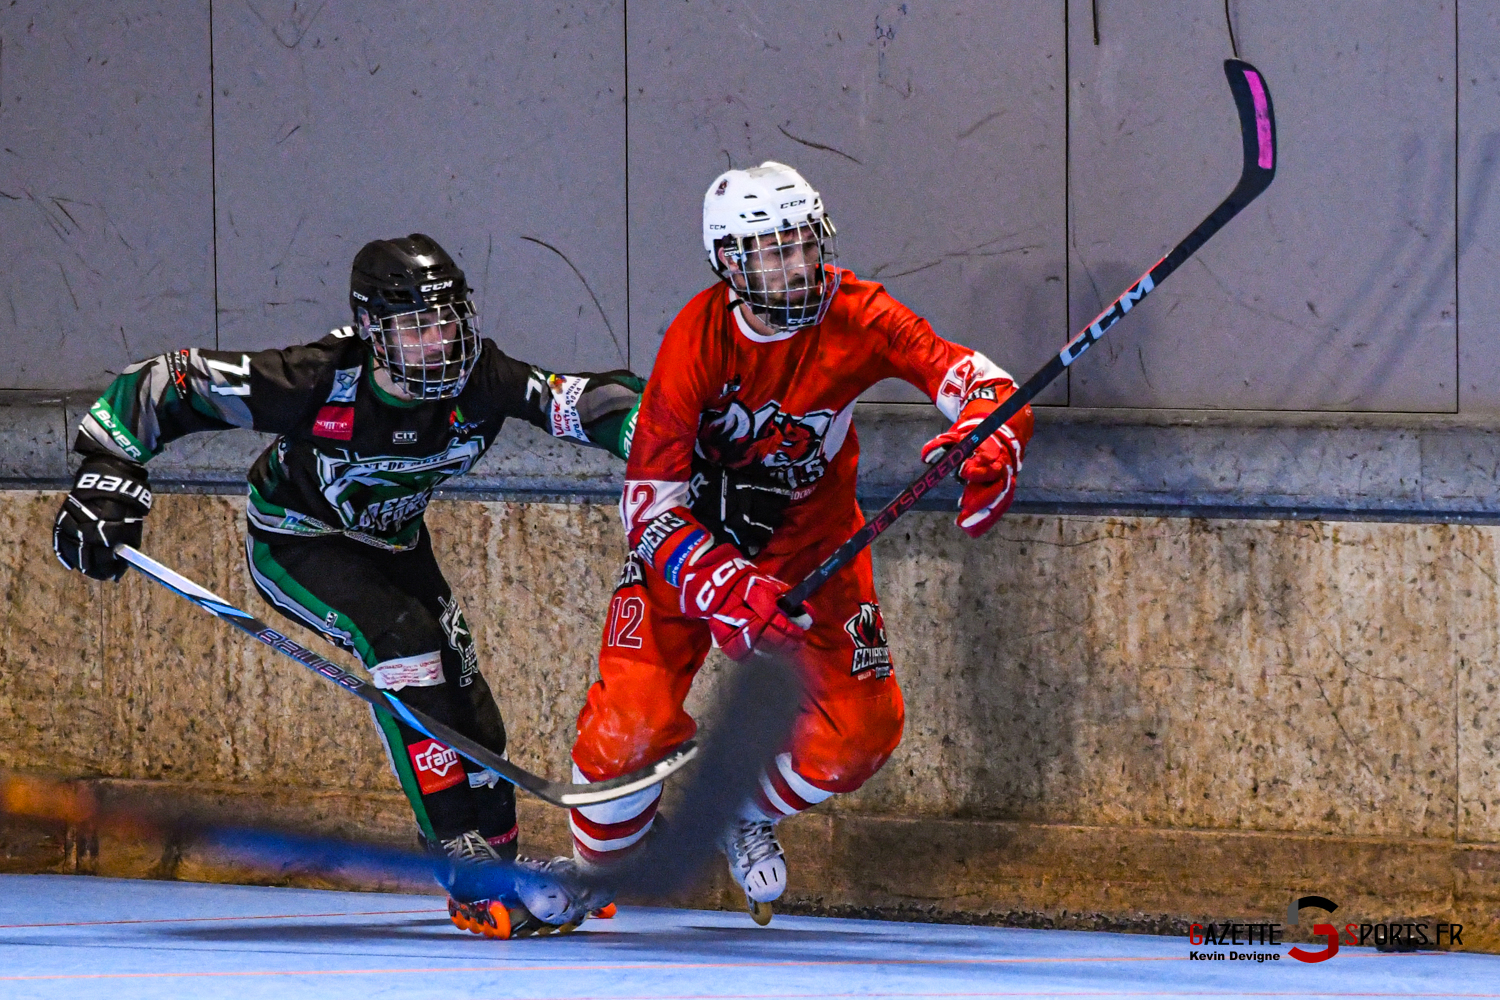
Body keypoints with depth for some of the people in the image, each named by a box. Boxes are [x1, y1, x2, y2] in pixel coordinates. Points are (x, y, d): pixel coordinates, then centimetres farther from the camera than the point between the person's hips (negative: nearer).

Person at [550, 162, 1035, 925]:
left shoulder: (854, 317, -22)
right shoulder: (698, 339, -27)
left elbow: (964, 375, -28)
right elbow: (650, 498, -28)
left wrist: (989, 443, -53)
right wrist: (724, 587, -44)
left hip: (810, 536, 3)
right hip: (692, 532, -3)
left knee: (860, 732, -7)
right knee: (633, 723, -17)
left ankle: (748, 813, 26)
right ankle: (592, 865, 15)